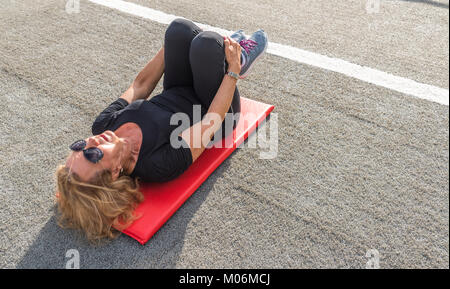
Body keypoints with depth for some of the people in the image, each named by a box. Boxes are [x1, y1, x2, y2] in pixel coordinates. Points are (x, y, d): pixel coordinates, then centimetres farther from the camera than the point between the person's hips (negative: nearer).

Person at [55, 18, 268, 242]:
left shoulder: (103, 124, -22)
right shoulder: (161, 165, -39)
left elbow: (141, 85, -8)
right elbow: (213, 119, -30)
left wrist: (173, 43, -2)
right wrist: (233, 70, -21)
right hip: (215, 112, -5)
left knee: (180, 28, -8)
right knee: (207, 42, -27)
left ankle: (231, 55, 22)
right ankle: (239, 62, 11)